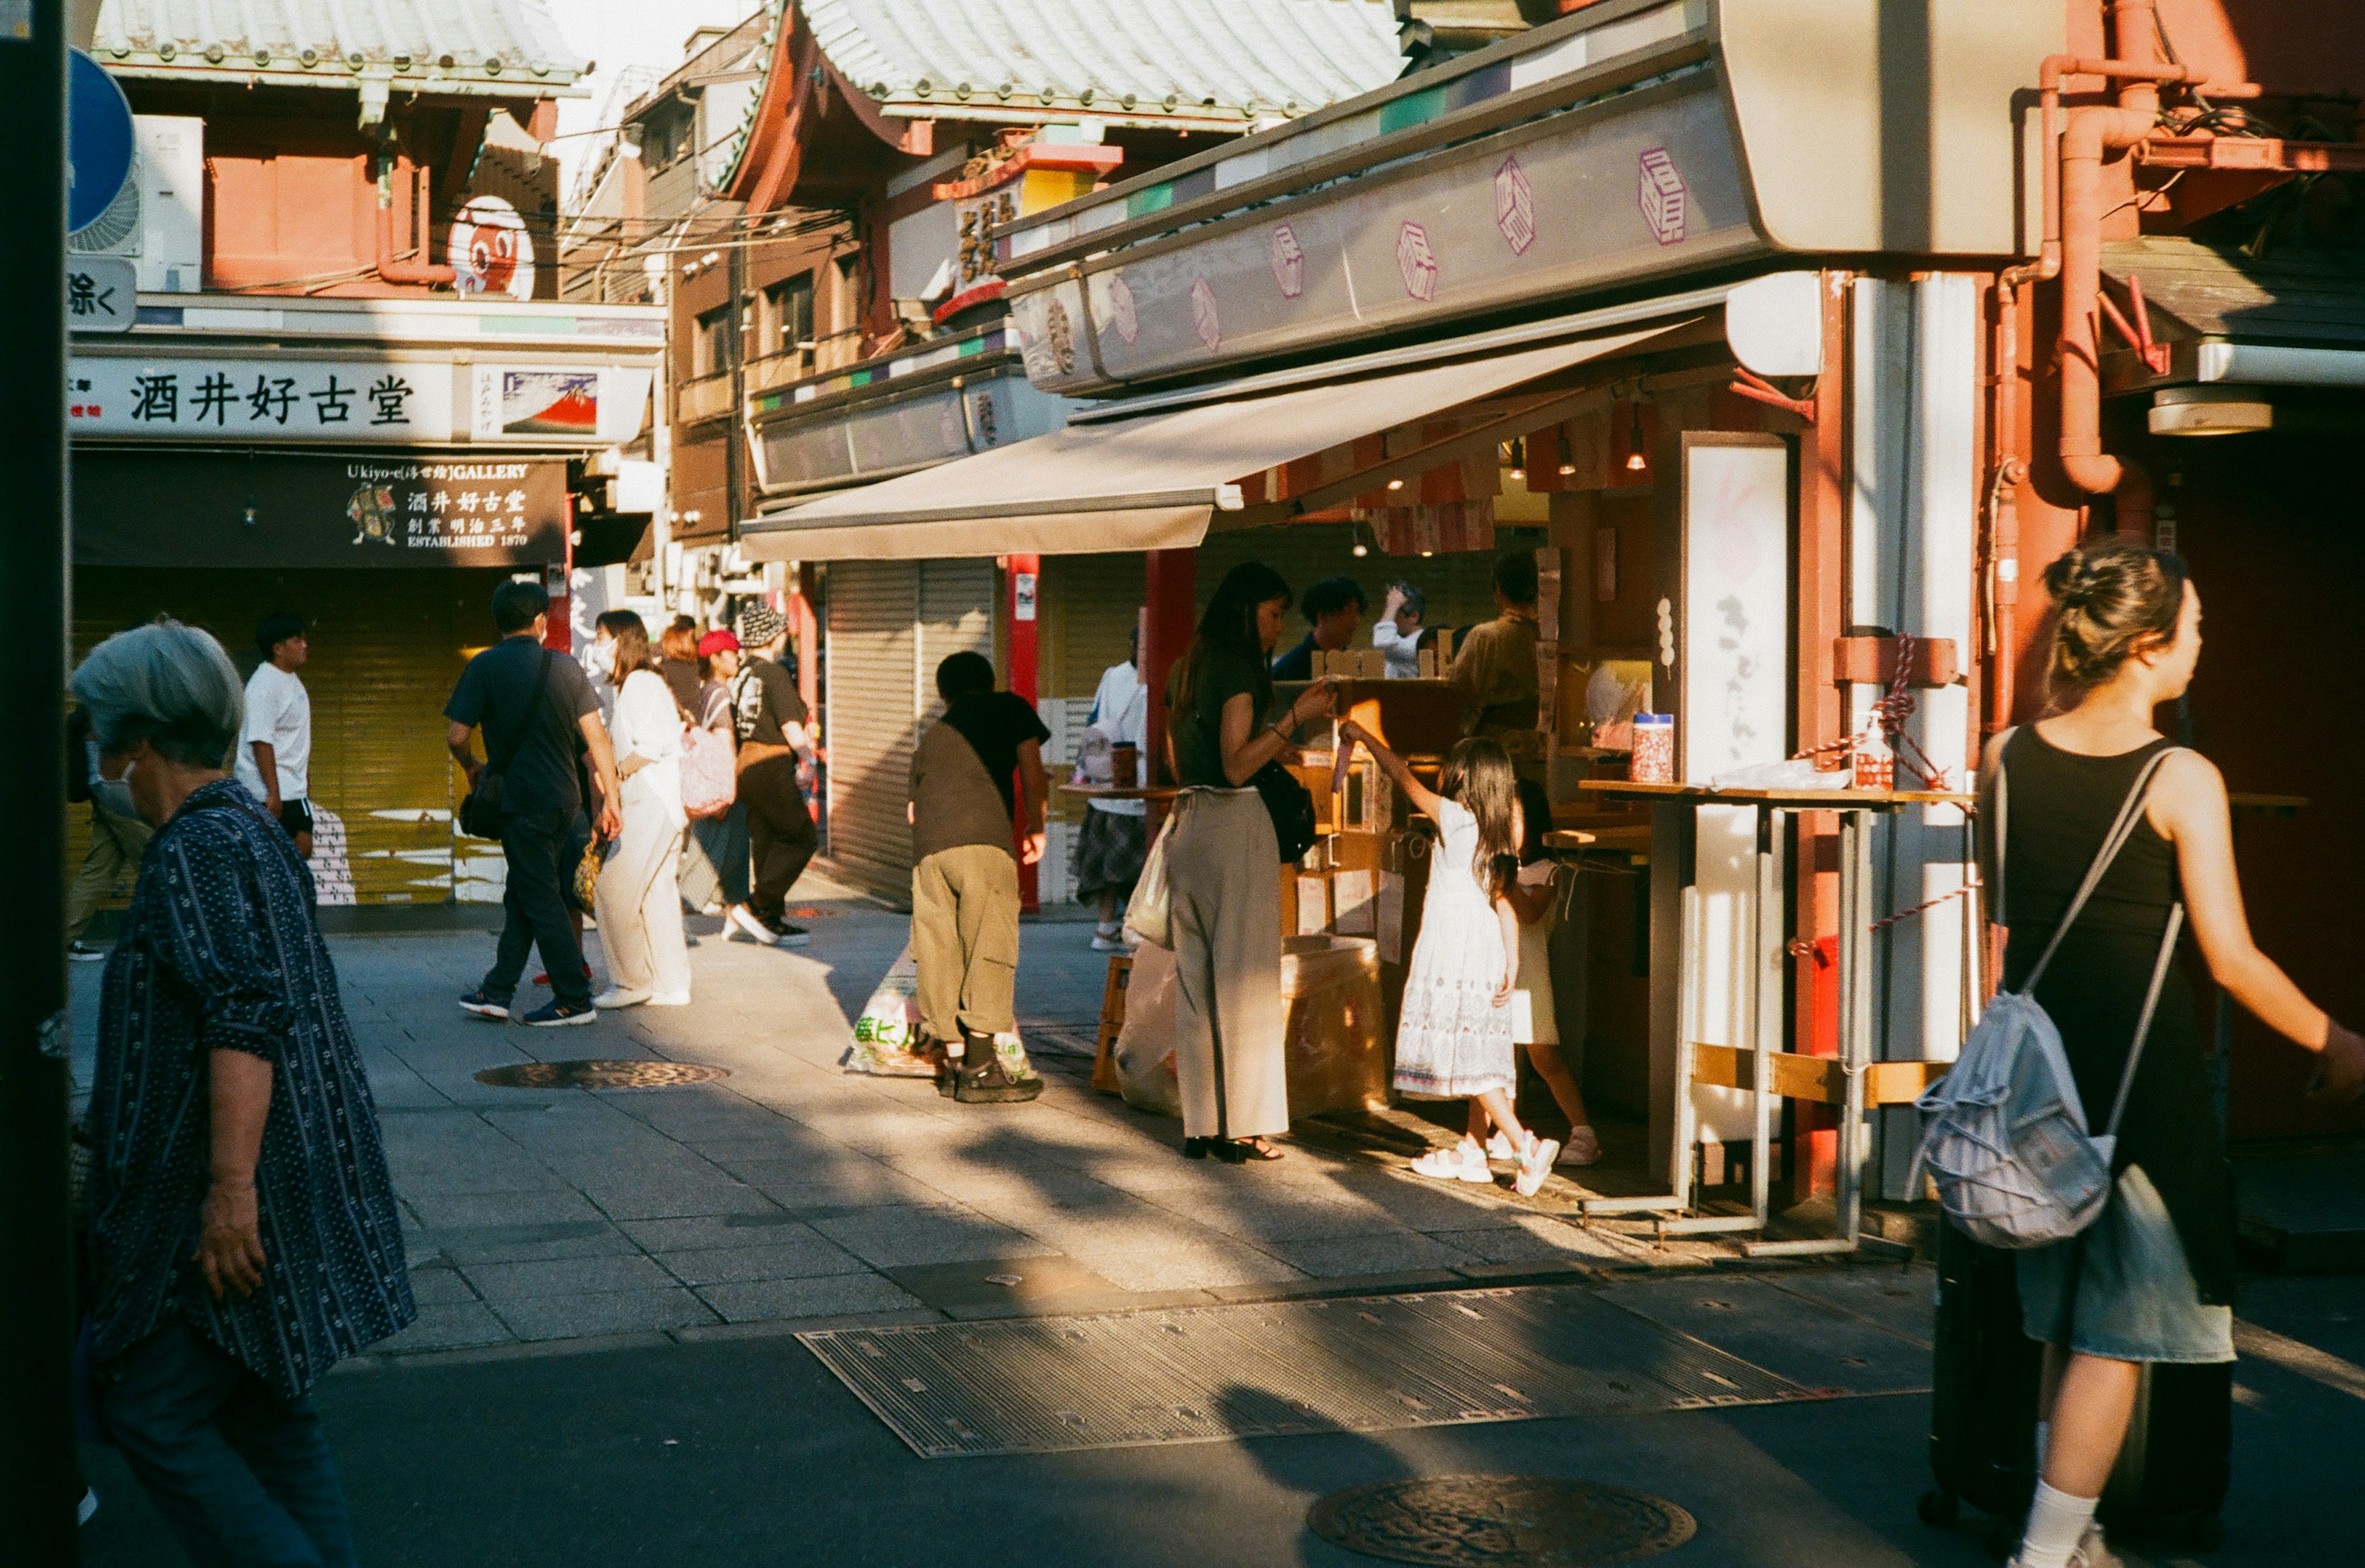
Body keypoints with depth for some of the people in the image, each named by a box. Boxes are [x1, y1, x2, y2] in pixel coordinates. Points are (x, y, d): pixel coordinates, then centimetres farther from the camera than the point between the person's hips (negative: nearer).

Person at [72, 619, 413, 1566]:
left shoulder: (198, 849, -16)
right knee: (265, 1416, 15)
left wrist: (231, 1192, -28)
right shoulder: (246, 830, 15)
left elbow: (247, 1019, -26)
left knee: (151, 1413, -3)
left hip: (239, 1209, -10)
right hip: (301, 1184, 10)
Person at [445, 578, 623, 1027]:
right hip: (564, 797, 5)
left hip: (522, 802, -5)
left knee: (541, 900, 1)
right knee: (522, 895, 14)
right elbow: (597, 737, 1)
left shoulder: (485, 667, -8)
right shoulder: (566, 667, 3)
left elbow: (456, 736, -11)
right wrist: (609, 801, 5)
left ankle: (574, 999, 3)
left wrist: (472, 768, 11)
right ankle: (497, 991, 18)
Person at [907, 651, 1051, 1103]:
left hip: (927, 847, 5)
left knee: (939, 951, 8)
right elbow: (1031, 767, 9)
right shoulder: (1009, 708, 18)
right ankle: (980, 1066, -8)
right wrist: (1035, 828, 21)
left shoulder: (931, 736, 31)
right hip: (984, 838, -5)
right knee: (990, 947, -4)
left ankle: (955, 1061, 13)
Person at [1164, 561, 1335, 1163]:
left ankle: (1200, 1124, 12)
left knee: (1195, 975, 10)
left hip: (1187, 824, 8)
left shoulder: (1186, 669, 15)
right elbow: (1236, 767, -17)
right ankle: (1242, 1127, -1)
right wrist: (1293, 718, -19)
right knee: (1244, 976, -3)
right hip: (1235, 822, -8)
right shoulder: (1239, 667, -10)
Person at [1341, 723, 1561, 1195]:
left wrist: (1364, 736, 10)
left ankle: (1526, 1146, -16)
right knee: (1482, 1058, 11)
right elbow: (1505, 904, 8)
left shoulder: (1455, 819, -10)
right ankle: (1472, 1152, 17)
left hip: (1451, 958, -8)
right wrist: (1513, 966, 8)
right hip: (1487, 959, 8)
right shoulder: (1498, 836, 9)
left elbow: (1406, 780, -1)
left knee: (1467, 1059, -8)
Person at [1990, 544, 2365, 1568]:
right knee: (2118, 1330, 2)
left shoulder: (2007, 758, 2)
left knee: (2066, 1323, 17)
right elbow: (2232, 960, -12)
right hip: (2140, 1071, -6)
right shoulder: (2182, 780, -13)